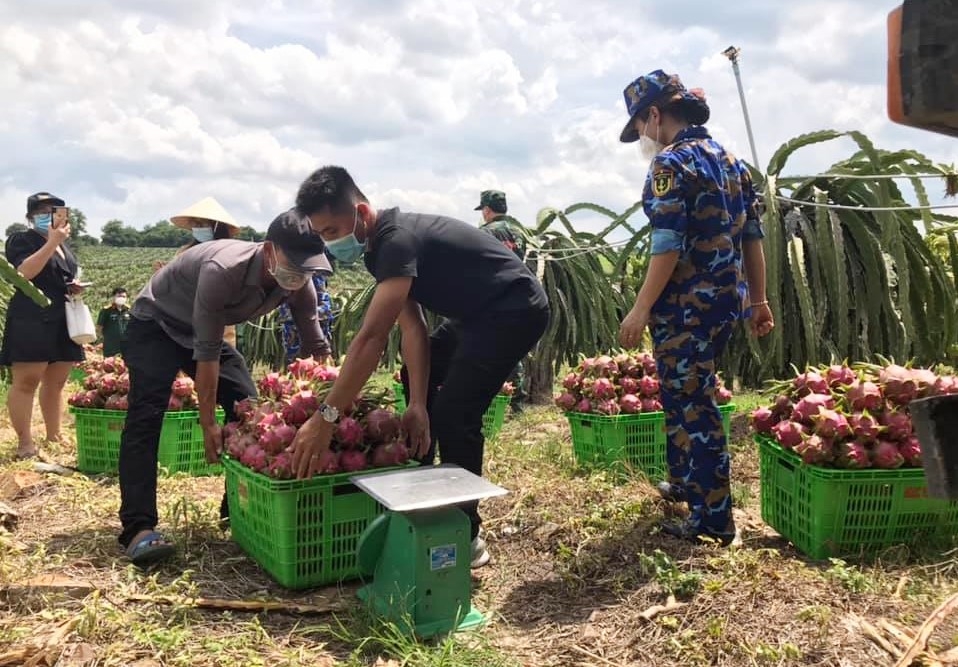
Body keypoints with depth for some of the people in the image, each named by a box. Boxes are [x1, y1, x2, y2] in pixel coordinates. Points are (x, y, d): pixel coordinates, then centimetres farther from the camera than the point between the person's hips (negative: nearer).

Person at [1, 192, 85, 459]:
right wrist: (52, 241, -19)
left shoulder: (64, 246, 20)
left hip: (62, 322, 7)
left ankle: (54, 437, 19)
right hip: (30, 322, -7)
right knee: (26, 382, -6)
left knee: (56, 383, 11)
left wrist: (76, 287, 9)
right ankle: (25, 443, 1)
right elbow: (26, 272, -20)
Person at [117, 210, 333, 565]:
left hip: (203, 331, 7)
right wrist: (208, 423, -30)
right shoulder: (223, 270, -39)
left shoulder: (299, 287, -20)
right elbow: (207, 352, -34)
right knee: (147, 415, -21)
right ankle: (138, 528, -25)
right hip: (155, 325, -6)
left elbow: (317, 348, -10)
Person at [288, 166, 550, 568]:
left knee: (453, 415, -18)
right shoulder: (381, 246, 3)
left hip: (514, 309, -11)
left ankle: (465, 537, -3)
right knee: (417, 378, 20)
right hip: (479, 314, 11)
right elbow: (413, 328, -4)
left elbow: (371, 338, -35)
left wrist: (326, 417, -35)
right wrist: (417, 404, -13)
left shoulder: (398, 240, -27)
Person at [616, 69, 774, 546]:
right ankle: (686, 482, 37)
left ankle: (714, 518, 7)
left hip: (688, 305, -9)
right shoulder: (728, 158, 14)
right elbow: (753, 235, 14)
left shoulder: (670, 163, -12)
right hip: (727, 298, 9)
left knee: (691, 403, 0)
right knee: (690, 394, 22)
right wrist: (758, 300, 18)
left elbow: (668, 247, -20)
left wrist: (640, 310, -16)